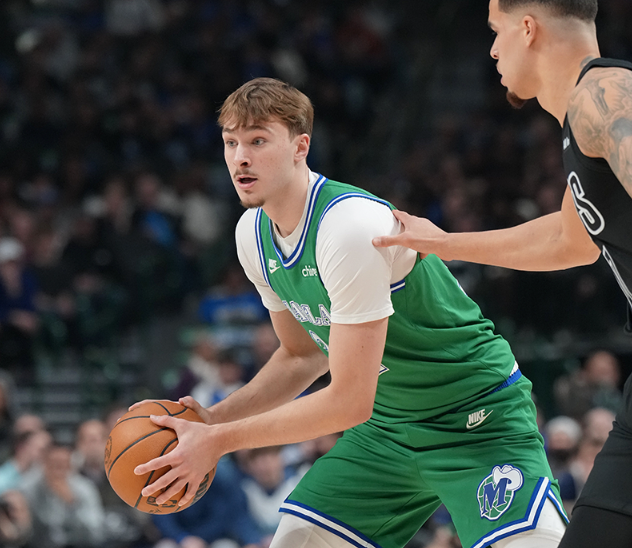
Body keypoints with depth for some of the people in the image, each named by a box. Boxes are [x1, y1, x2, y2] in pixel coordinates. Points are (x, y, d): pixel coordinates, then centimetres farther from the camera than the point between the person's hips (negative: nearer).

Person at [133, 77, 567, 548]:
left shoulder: (352, 228, -28)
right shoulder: (253, 234, -1)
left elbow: (350, 401, -27)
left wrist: (220, 440, -21)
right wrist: (213, 419, 1)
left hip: (477, 418, -8)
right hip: (388, 425, 8)